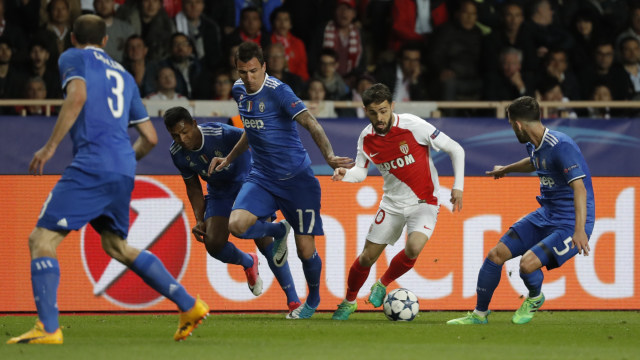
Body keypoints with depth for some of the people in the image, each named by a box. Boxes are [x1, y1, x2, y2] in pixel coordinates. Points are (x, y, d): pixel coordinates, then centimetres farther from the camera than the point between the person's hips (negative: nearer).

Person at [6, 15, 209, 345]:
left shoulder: (74, 58, 8)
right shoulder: (123, 76, 26)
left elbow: (78, 97, -14)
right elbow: (150, 137, 23)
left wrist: (50, 146, -13)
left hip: (91, 166, -7)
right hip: (124, 171, 7)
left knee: (41, 239, -6)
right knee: (116, 246, 25)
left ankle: (48, 328, -20)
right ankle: (189, 305, 22)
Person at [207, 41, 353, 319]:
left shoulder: (278, 92, -17)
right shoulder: (239, 91, 5)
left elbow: (311, 124, -26)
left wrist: (329, 156, -40)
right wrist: (229, 159, 22)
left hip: (296, 179, -5)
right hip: (262, 178, 5)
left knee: (305, 250, -3)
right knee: (236, 225, -21)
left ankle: (313, 298, 28)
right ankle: (278, 231, 13)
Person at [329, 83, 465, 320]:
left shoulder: (413, 126, -19)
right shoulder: (367, 138, -7)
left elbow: (456, 150, -12)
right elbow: (361, 171, 5)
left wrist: (458, 186, -15)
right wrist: (345, 174, -18)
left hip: (424, 202, -3)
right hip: (392, 203, 3)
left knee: (413, 248, -28)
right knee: (367, 256, 2)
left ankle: (383, 285, 0)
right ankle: (349, 302, 28)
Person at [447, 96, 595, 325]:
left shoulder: (561, 146, -24)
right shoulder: (535, 146, 6)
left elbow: (580, 187, -32)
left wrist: (579, 230, -42)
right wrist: (506, 169, 52)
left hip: (570, 223, -9)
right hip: (545, 215, 9)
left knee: (528, 263, -26)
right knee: (496, 254, 1)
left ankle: (535, 299, 10)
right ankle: (479, 315, 19)